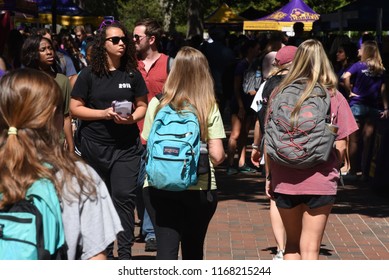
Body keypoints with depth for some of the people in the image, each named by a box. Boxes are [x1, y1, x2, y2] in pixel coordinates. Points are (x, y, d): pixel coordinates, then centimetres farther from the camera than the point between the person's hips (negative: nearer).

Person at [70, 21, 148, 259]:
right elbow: (75, 108, 0)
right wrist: (103, 113, -13)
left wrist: (132, 118, -10)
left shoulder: (132, 74, 4)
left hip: (126, 146, 0)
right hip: (94, 146, 0)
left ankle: (125, 253, -1)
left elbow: (142, 106, 11)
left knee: (124, 197, -8)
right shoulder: (89, 75, -1)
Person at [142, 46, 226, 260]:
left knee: (166, 247, -2)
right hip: (200, 188, 1)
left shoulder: (157, 104, -2)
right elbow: (218, 155, -6)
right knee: (193, 249, 17)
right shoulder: (209, 107, -3)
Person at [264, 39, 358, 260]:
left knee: (293, 243, 17)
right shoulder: (335, 98, -4)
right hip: (320, 182, -2)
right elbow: (341, 146, -4)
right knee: (310, 248, 3)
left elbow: (269, 141, 1)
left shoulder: (279, 94, -1)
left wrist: (269, 176, 12)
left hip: (285, 181, 2)